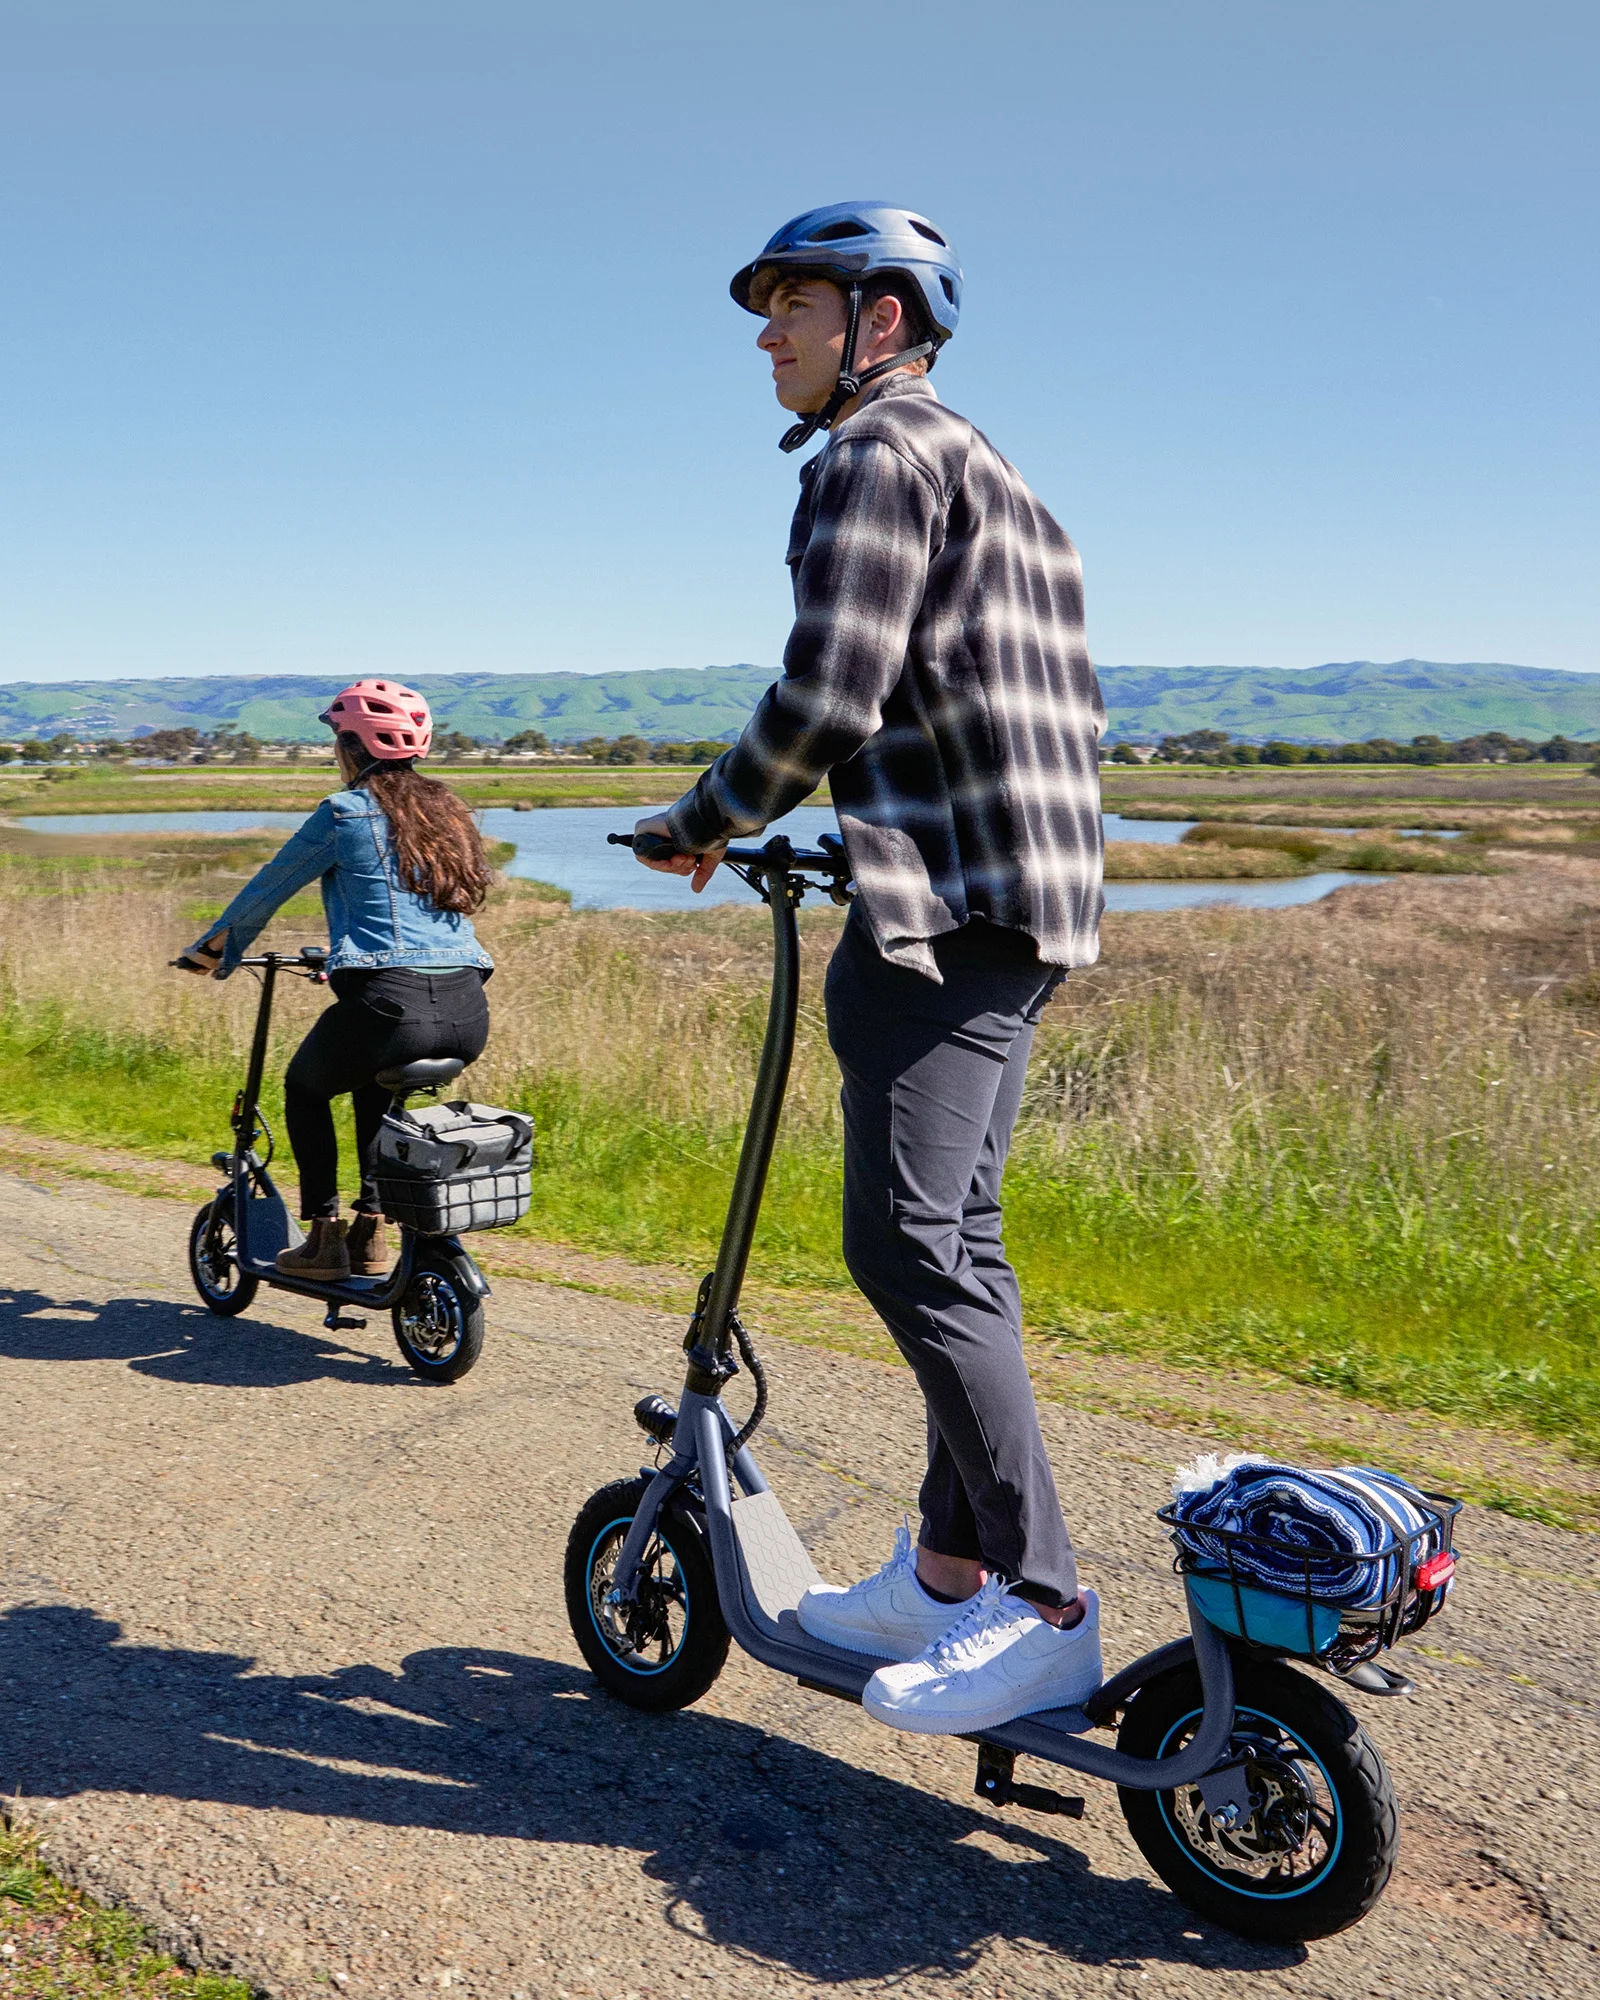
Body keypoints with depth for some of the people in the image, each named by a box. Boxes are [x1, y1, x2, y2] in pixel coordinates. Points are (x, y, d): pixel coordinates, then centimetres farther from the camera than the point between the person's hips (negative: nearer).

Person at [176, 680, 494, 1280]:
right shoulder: (447, 810, 17)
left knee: (304, 1087, 24)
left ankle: (324, 1239, 21)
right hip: (469, 1014, 6)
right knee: (376, 1082, 35)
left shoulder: (345, 812, -1)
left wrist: (209, 952, 26)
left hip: (389, 1004, -6)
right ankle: (372, 1229, 29)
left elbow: (265, 892, 9)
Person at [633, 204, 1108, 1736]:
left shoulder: (876, 454, -5)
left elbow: (826, 699, -17)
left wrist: (702, 822, -2)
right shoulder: (999, 483, 26)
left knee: (908, 1247, -11)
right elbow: (1070, 714, 25)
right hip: (1034, 904, 11)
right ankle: (947, 1576, 18)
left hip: (946, 906, -11)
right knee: (956, 1240, 10)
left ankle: (1043, 1608, -7)